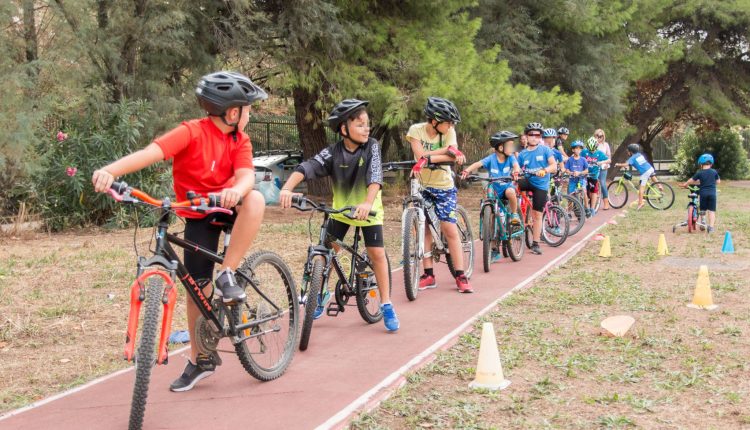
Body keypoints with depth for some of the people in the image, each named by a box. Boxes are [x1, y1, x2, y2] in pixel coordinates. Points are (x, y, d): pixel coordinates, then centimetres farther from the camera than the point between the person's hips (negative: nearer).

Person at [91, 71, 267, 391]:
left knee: (255, 199, -32)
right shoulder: (192, 133, -20)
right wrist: (110, 171, -53)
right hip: (198, 217, -2)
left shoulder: (240, 140, -6)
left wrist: (235, 191, -49)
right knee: (198, 287, 0)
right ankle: (200, 360, 20)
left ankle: (227, 276, -21)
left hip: (227, 208, 2)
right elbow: (151, 152, -36)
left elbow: (246, 175, -24)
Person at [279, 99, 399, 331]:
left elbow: (375, 176, -32)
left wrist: (367, 203, -50)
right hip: (340, 209, 2)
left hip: (368, 209, -1)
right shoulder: (332, 152, -16)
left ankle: (386, 305, 4)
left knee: (377, 253, -9)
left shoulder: (371, 147, -18)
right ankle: (322, 293, 23)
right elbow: (307, 167, -31)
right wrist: (287, 188, -48)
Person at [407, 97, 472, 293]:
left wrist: (428, 158, -40)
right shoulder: (416, 130, -10)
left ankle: (460, 276, -1)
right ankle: (428, 275, 10)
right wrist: (447, 150, -30)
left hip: (444, 186, -1)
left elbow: (452, 156, -25)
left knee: (450, 230, -6)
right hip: (422, 185, 1)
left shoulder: (448, 131, -9)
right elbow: (420, 155, -24)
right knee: (424, 229, 2)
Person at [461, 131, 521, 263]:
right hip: (494, 192, 0)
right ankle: (495, 252, 12)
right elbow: (478, 164, -25)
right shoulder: (491, 159, -12)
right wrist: (467, 170, -44)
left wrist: (516, 171, -48)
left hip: (507, 187, 0)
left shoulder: (510, 157, -6)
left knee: (510, 191, -38)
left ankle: (514, 214, -10)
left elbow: (516, 165, -24)